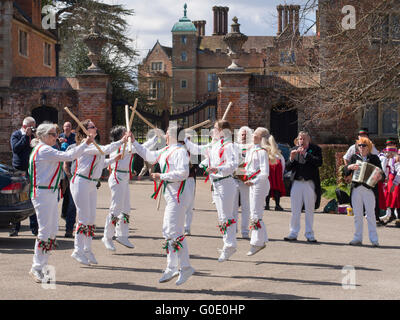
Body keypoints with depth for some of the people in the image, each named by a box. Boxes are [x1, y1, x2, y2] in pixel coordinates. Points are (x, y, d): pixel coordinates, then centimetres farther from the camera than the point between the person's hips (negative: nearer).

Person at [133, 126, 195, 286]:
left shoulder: (180, 151, -11)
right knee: (168, 230, 11)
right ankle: (172, 268, 16)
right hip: (172, 194, 10)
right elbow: (149, 155, 31)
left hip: (178, 194, -10)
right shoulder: (166, 151, 17)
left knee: (173, 231, -12)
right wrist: (134, 142, 32)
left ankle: (185, 268, -7)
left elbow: (183, 173, -22)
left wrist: (161, 176, -16)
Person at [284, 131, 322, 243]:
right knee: (295, 210, 4)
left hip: (310, 183, -3)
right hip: (296, 182, 3)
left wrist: (305, 154, -16)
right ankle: (293, 233, 11)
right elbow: (288, 167, 9)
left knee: (309, 210, 3)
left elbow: (319, 162, -16)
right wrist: (292, 158, -10)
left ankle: (309, 234, 11)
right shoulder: (294, 149, 11)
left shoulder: (315, 149, 1)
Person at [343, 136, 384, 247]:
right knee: (357, 215, 6)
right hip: (356, 189, 3)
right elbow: (345, 172, 9)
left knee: (370, 214, -5)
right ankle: (358, 238, 12)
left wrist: (380, 177, -19)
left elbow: (381, 174, 3)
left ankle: (374, 239, -1)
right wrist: (349, 167, -11)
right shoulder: (354, 157, 12)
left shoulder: (374, 158, 5)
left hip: (369, 189, -3)